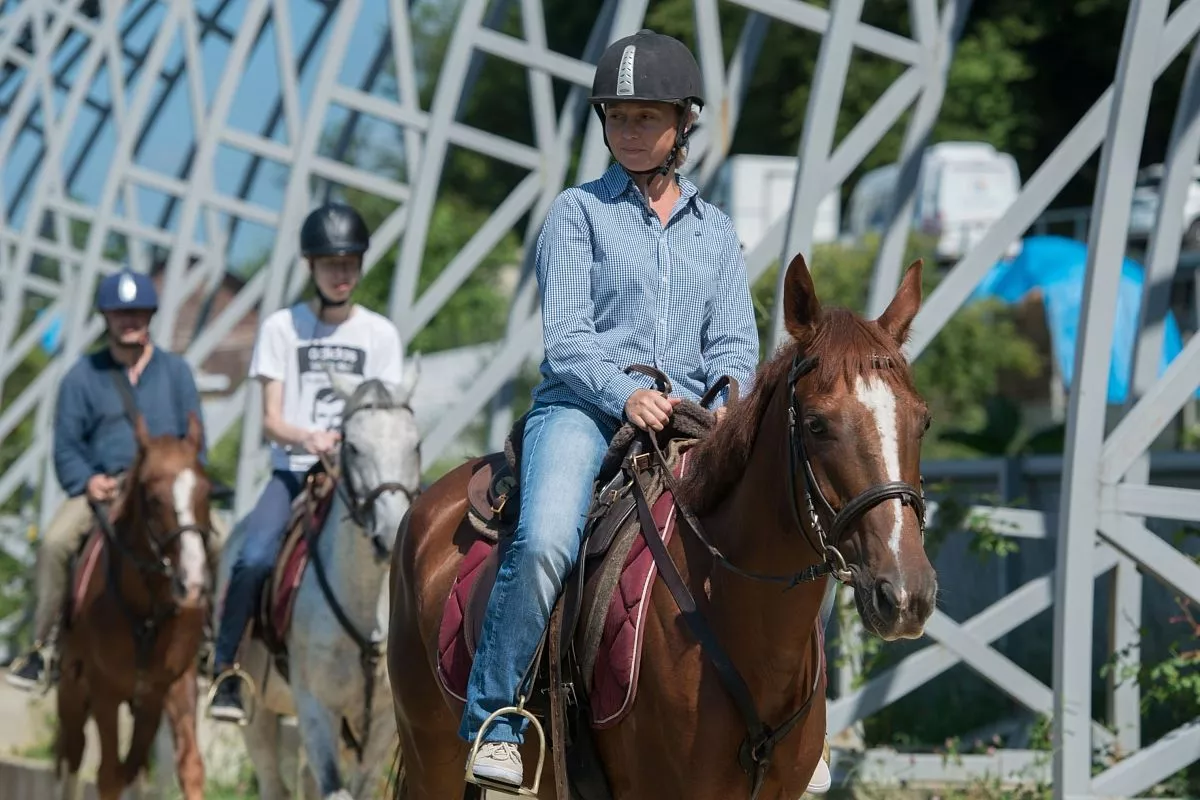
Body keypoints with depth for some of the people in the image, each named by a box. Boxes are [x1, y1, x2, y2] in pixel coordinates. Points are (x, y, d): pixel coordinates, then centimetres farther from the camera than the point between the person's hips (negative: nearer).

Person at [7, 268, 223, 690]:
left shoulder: (176, 371, 11)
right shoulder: (83, 376, 8)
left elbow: (195, 440, 11)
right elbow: (66, 446, 7)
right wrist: (87, 481, -13)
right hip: (103, 489, -1)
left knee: (221, 541, -25)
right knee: (55, 542, -28)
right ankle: (39, 647, -14)